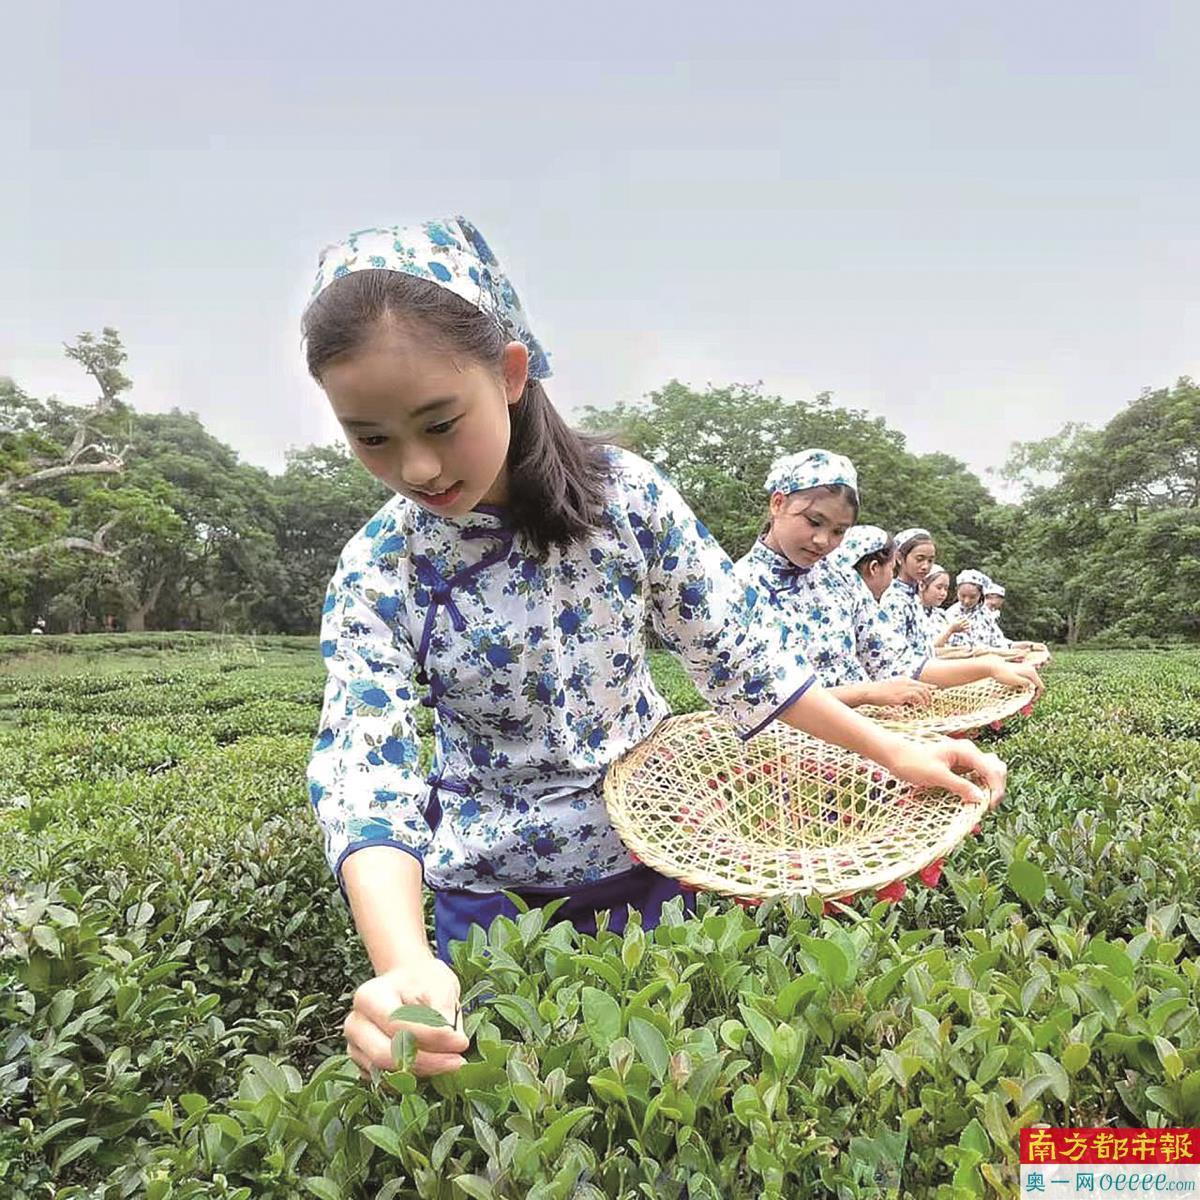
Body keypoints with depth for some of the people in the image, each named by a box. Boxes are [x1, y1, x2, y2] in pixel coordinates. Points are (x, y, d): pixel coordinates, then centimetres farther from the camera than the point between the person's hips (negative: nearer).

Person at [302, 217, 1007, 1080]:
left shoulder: (626, 496, -17)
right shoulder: (375, 575, -17)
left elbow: (738, 653, -8)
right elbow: (363, 776, -26)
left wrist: (894, 752, -10)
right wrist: (404, 967, -43)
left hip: (645, 857, 1)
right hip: (491, 894, 0)